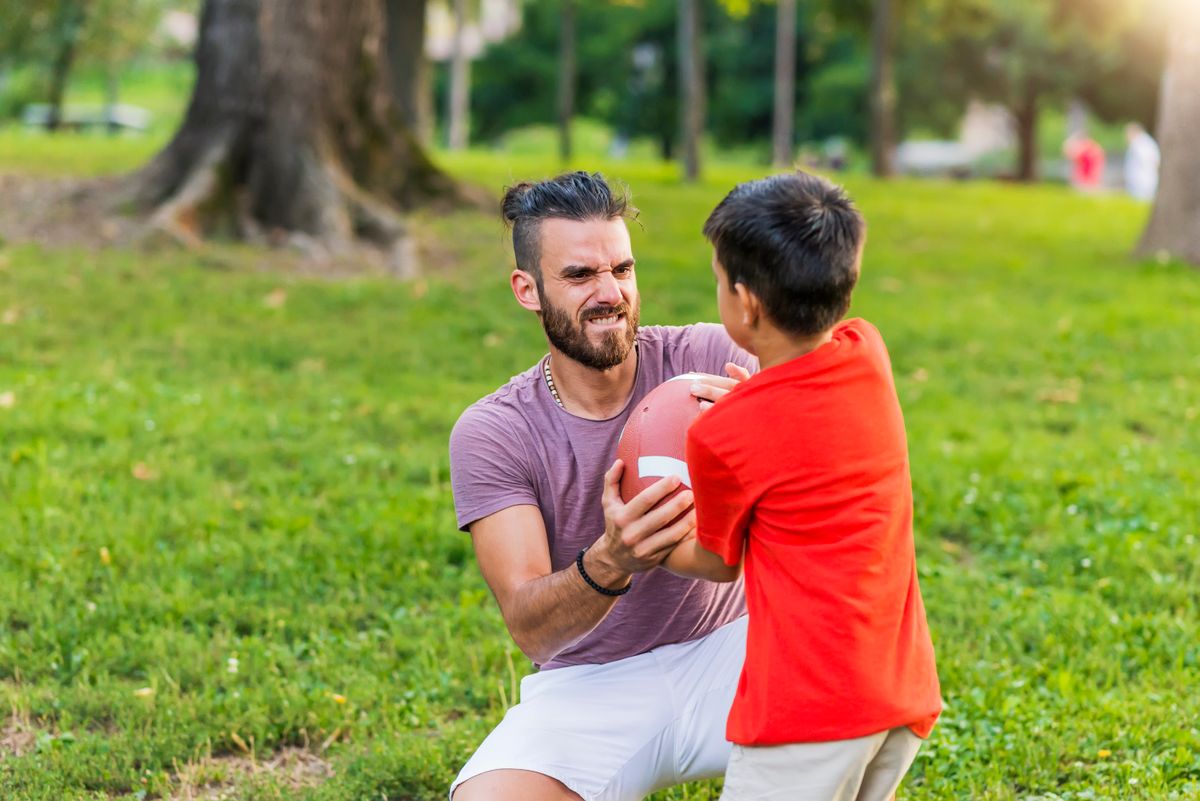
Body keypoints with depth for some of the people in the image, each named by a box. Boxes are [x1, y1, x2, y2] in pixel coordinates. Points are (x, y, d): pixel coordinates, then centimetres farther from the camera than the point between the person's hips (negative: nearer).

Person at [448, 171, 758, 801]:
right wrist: (609, 564, -39)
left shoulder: (711, 359, -7)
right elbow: (530, 629, -17)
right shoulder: (490, 434, -9)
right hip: (590, 683, -1)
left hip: (724, 652, 1)